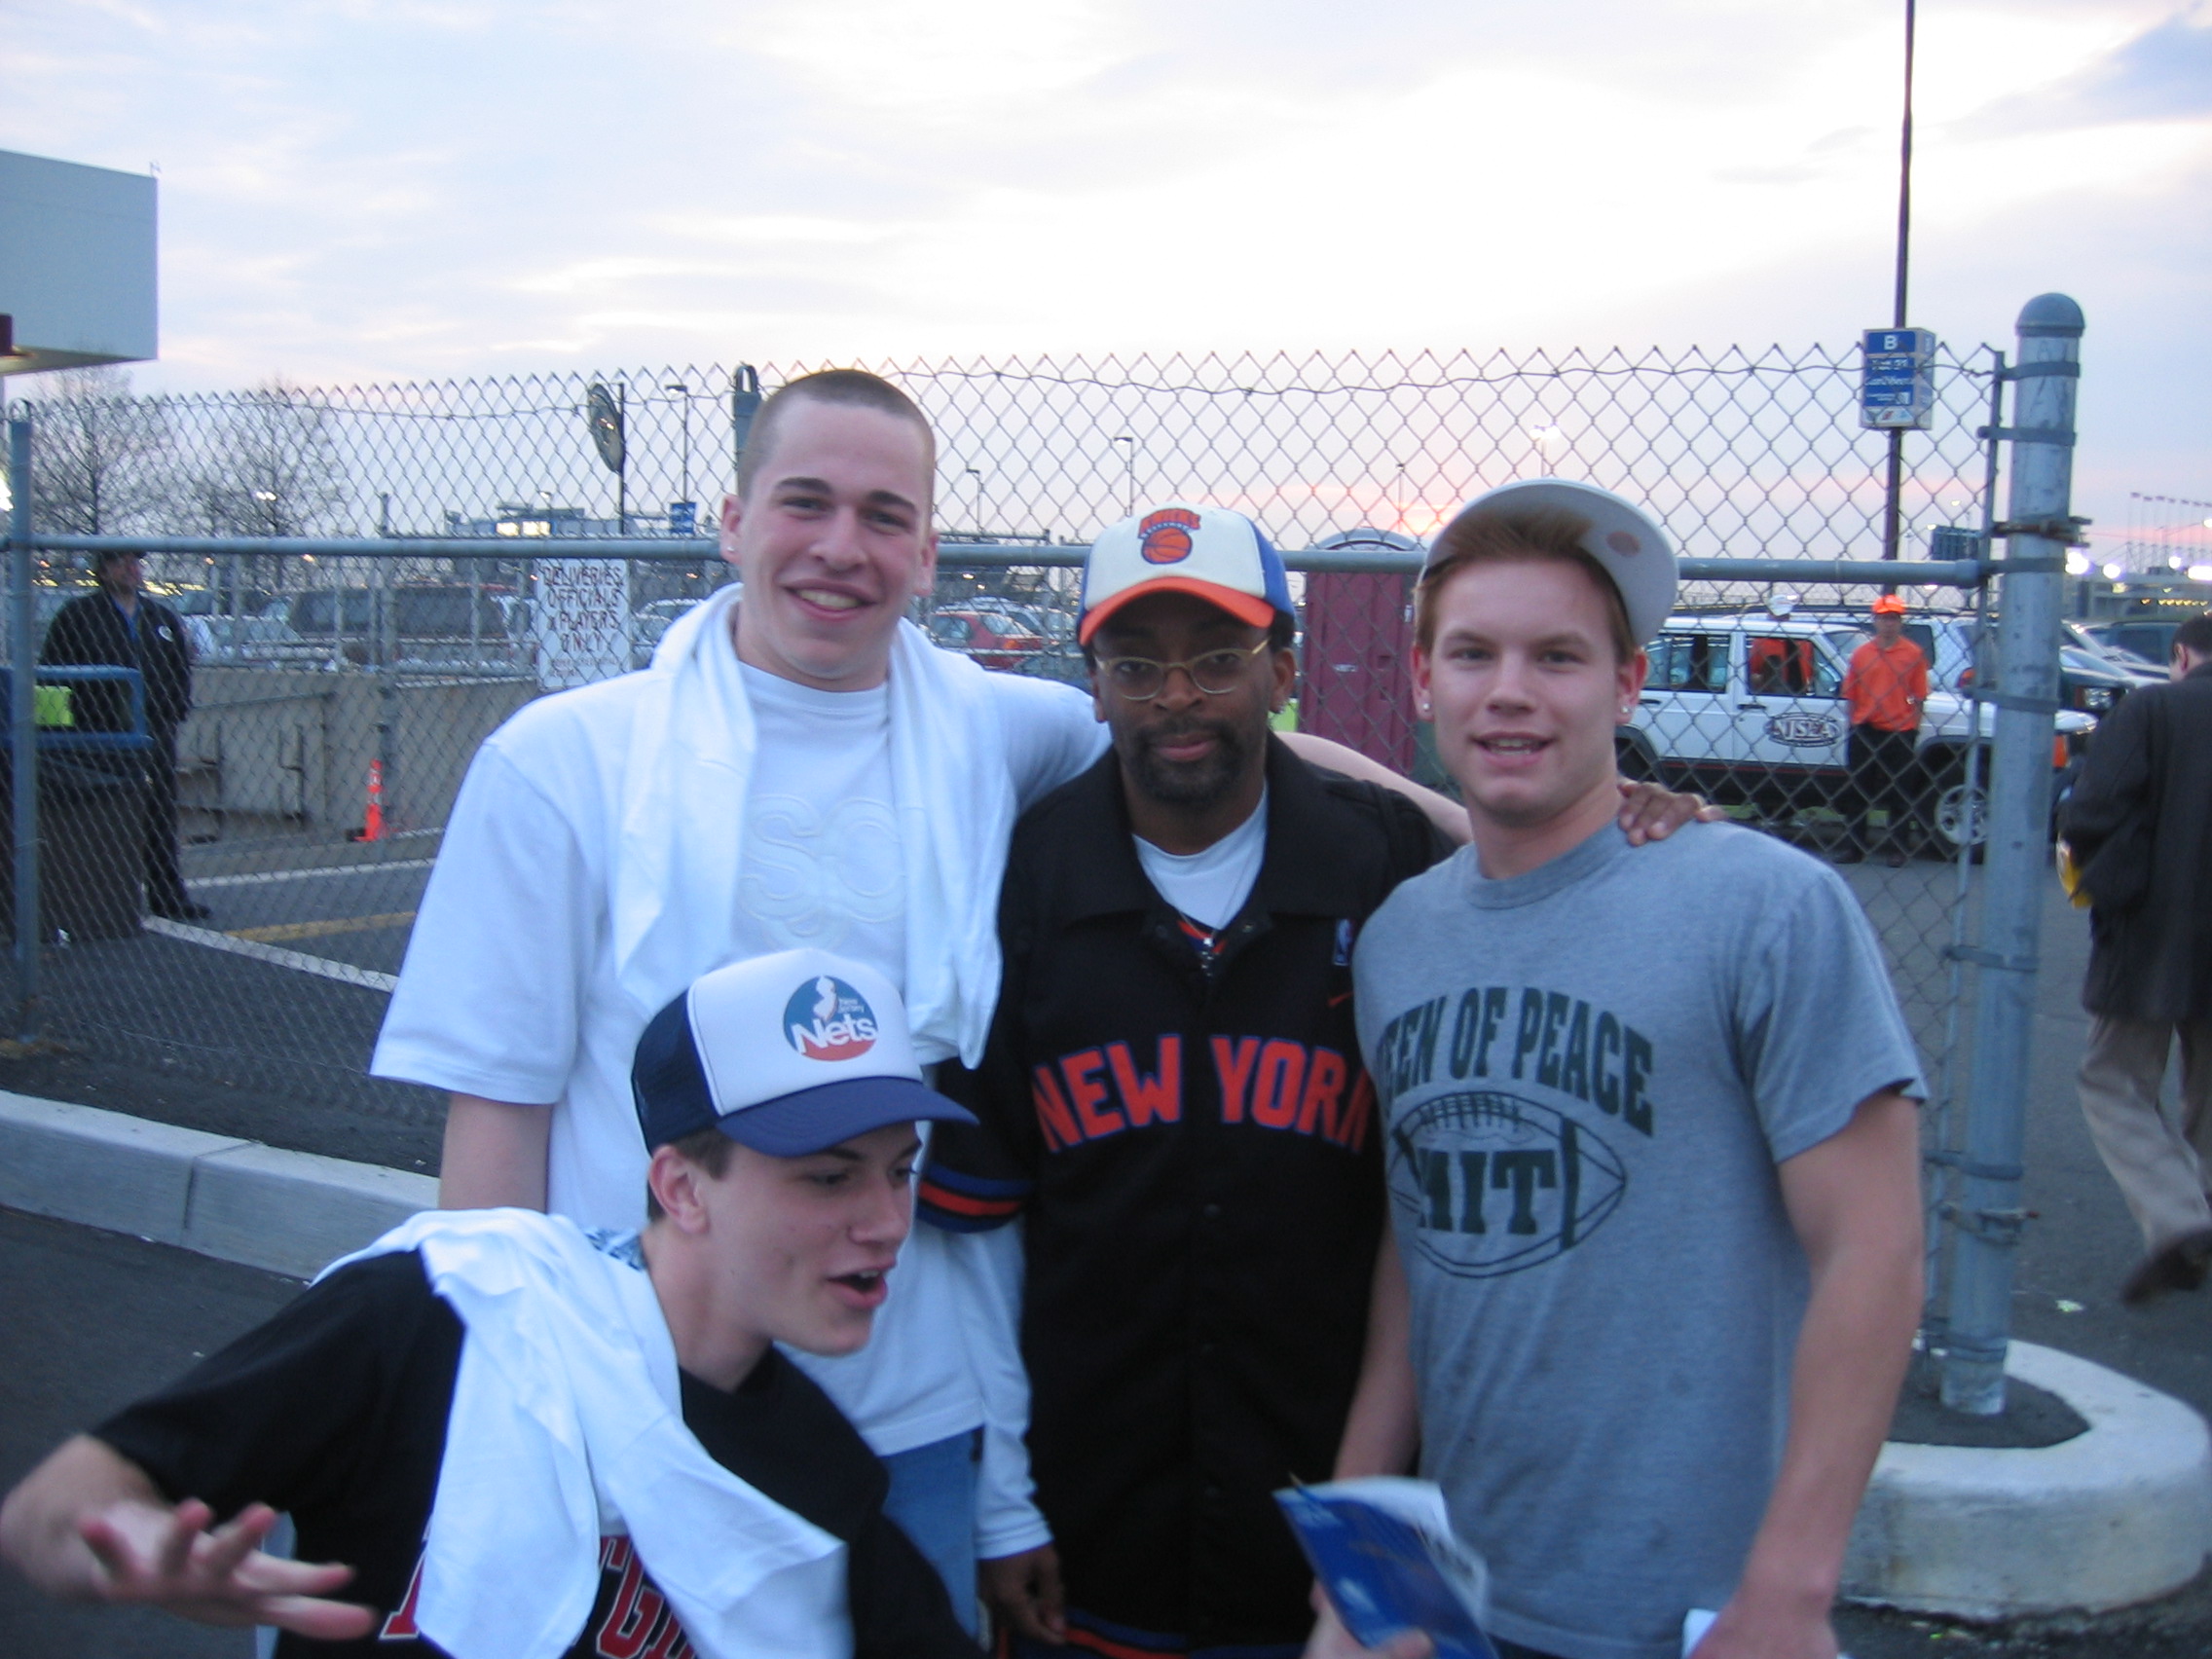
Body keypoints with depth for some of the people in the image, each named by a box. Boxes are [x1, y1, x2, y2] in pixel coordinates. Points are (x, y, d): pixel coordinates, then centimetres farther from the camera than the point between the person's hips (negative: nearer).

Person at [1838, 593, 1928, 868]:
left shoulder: (1913, 654, 0)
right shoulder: (1861, 654, 6)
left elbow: (1919, 697, 0)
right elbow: (1850, 695, 10)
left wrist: (1913, 731, -4)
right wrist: (1854, 723, 4)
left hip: (1900, 732, -2)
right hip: (1865, 731, 3)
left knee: (1899, 793, 4)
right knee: (1859, 790, 9)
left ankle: (1897, 849, 11)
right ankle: (1854, 847, 17)